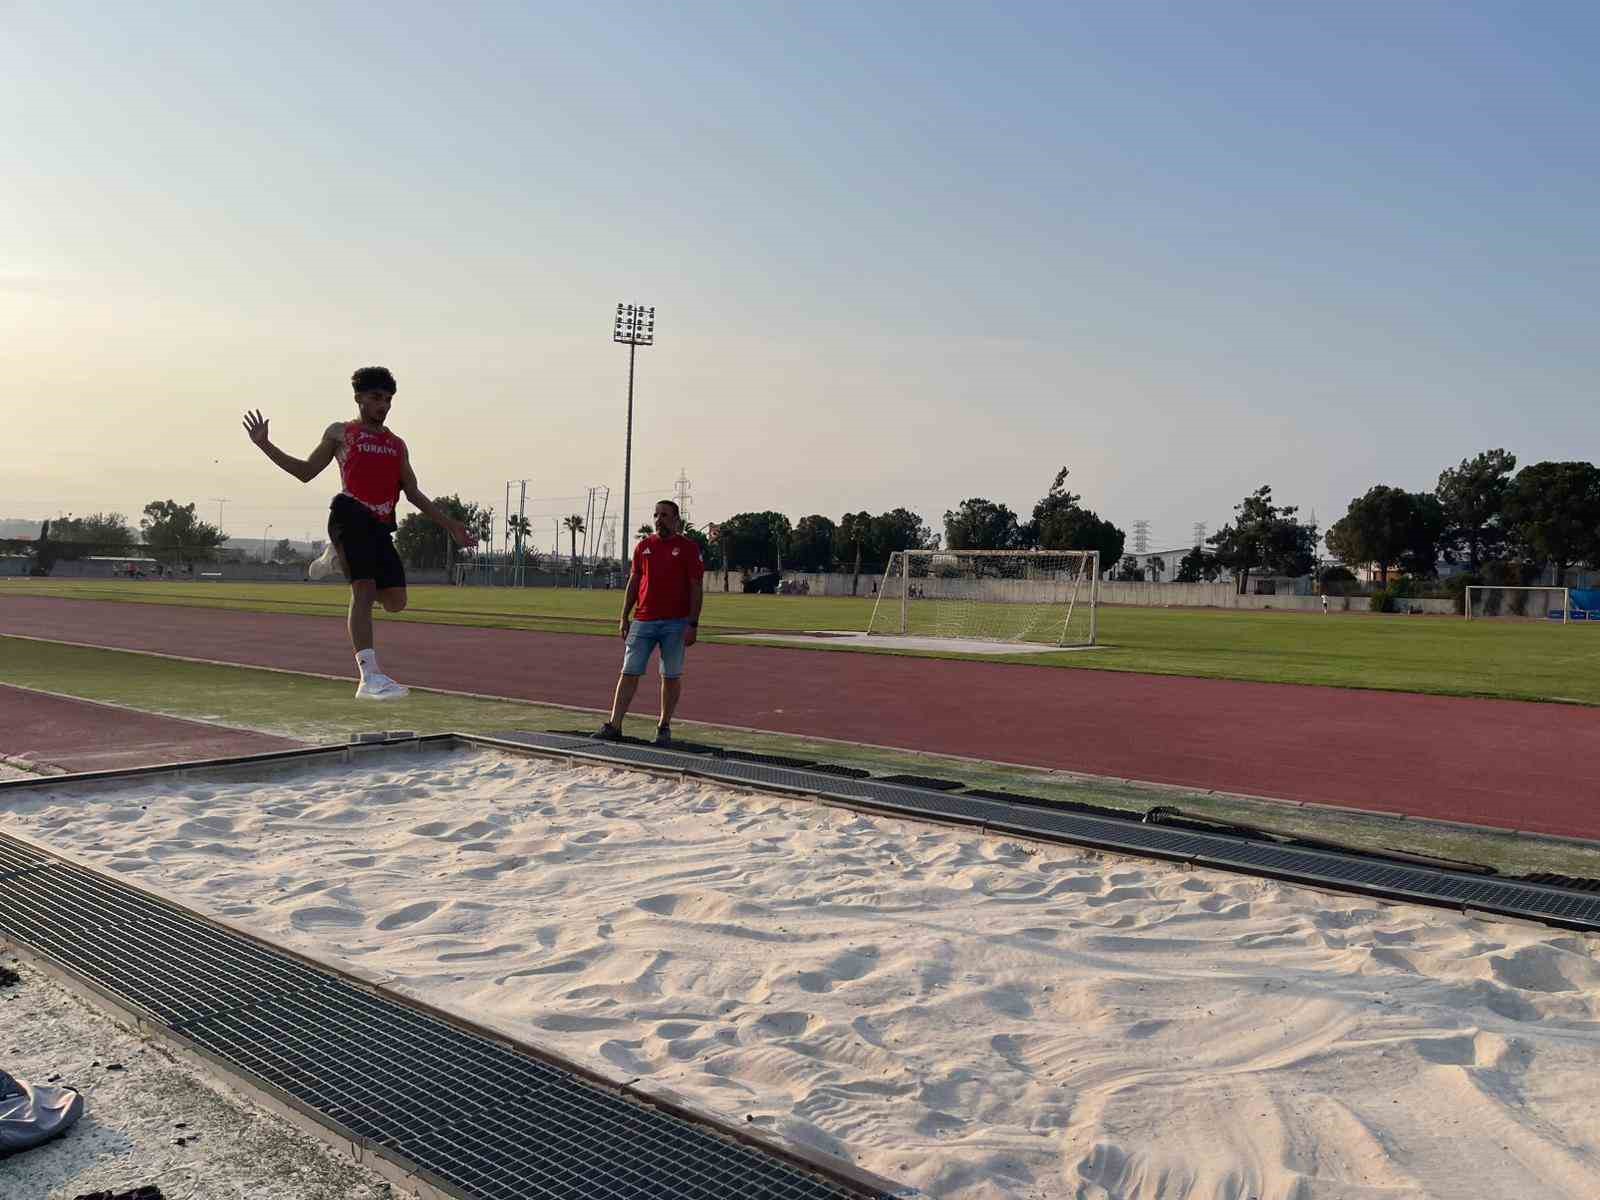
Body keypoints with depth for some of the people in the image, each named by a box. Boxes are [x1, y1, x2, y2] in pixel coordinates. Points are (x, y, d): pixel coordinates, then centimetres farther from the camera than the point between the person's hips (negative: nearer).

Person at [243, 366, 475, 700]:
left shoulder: (397, 445, 24)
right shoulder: (340, 432, 14)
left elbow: (414, 494, 24)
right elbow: (306, 471, 17)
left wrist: (451, 525, 19)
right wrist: (265, 445, 10)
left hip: (381, 526, 5)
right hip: (351, 517, -5)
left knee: (395, 601, -1)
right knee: (364, 590, -18)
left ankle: (338, 556, 24)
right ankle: (370, 676, -23)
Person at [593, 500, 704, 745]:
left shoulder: (688, 548, -2)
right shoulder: (643, 547, 11)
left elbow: (696, 588, -4)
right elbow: (633, 583, 15)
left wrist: (693, 624, -11)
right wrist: (624, 618, 9)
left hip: (676, 623, -3)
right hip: (642, 621, 3)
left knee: (671, 676, 4)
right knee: (629, 672, 0)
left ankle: (664, 727, 15)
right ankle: (614, 726, 2)